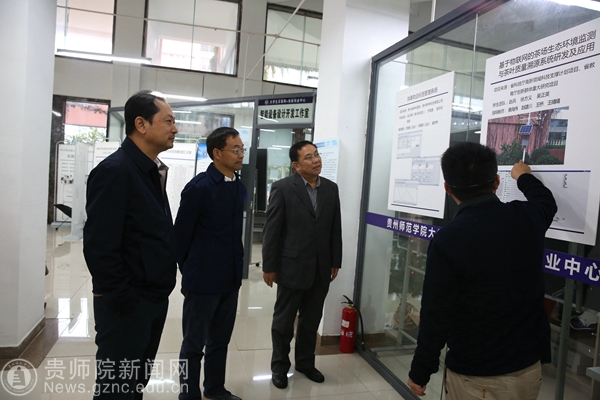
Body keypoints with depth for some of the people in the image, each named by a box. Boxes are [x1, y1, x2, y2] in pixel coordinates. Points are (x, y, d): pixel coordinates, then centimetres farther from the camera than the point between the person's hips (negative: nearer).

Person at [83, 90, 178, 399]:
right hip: (127, 304, -8)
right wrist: (122, 299, -17)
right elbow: (98, 246, -22)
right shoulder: (114, 170, -18)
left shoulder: (152, 171, 10)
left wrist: (161, 289, 11)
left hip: (154, 298, 8)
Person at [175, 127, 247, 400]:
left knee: (220, 340, 21)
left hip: (230, 279, 6)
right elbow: (181, 235, -9)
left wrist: (235, 266, 11)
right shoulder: (199, 187, -15)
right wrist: (189, 272, 0)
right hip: (203, 280, -6)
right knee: (194, 344, 11)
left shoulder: (240, 187, 4)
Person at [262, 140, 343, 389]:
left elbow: (335, 228, 7)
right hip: (292, 267, -4)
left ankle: (305, 362, 37)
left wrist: (335, 262, 7)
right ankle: (279, 366, 31)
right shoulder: (283, 188, -9)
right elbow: (272, 230, -9)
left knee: (311, 321, 17)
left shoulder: (331, 188, 5)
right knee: (283, 321, 12)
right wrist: (269, 266, -9)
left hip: (321, 269, 4)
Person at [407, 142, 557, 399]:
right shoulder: (527, 217, -7)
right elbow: (546, 201, 19)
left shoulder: (447, 241, -24)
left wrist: (419, 372, -3)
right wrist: (524, 177, 39)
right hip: (530, 368, 6)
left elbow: (435, 316, -18)